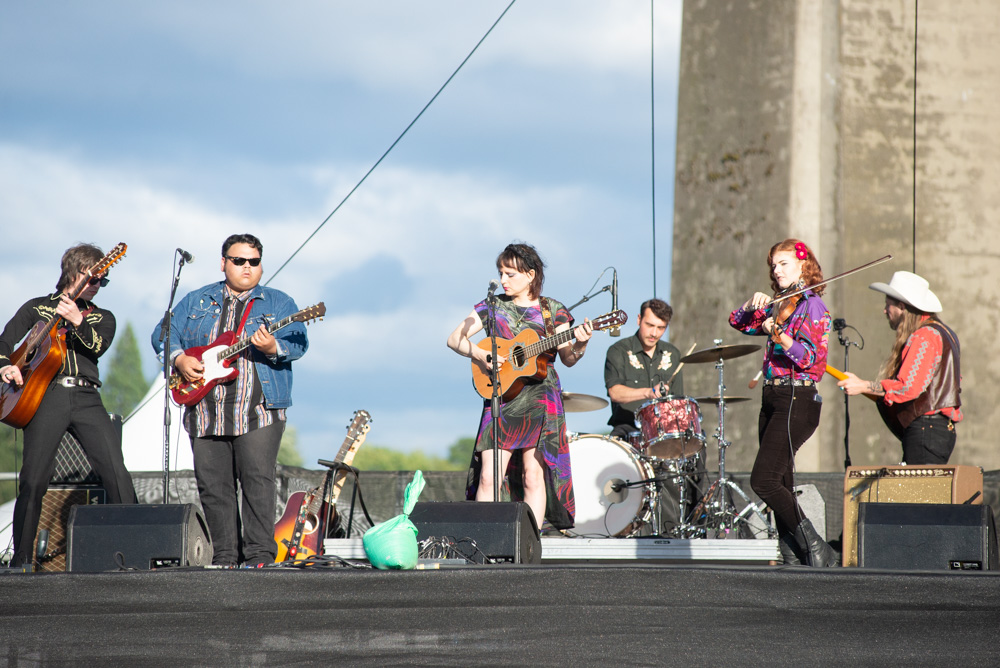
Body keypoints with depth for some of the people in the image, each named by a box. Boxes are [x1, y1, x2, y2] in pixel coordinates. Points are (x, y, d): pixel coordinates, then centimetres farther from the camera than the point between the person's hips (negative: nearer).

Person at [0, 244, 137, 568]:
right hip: (45, 396, -1)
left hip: (86, 398, 2)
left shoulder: (102, 317, 20)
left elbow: (98, 346, -1)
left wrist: (77, 321, -20)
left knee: (116, 472, -13)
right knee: (34, 480, -8)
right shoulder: (37, 307, 19)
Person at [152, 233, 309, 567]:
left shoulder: (278, 302, 9)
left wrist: (273, 348, -24)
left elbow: (298, 343, -4)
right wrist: (180, 358, -5)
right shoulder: (197, 301, 17)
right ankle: (225, 558, 9)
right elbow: (163, 334, 14)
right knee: (213, 486, 3)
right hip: (205, 411, 3)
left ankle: (259, 556, -13)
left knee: (257, 480, -14)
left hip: (258, 410, -3)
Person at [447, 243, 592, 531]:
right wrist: (479, 354, -11)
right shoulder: (494, 306, 10)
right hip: (501, 397, 1)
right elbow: (454, 339, 7)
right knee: (488, 476, -8)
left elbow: (568, 358, 5)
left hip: (540, 399, -1)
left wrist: (580, 345, -17)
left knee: (533, 475, -7)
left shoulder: (551, 310, 6)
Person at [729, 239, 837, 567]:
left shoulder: (812, 305, -7)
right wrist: (753, 303, -1)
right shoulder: (779, 305, 16)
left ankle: (816, 549, -13)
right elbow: (738, 322, 18)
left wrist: (777, 333, -32)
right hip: (772, 399, 9)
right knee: (780, 485, 7)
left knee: (763, 480, -16)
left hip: (797, 400, -9)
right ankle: (792, 557, 8)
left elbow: (809, 357, -18)